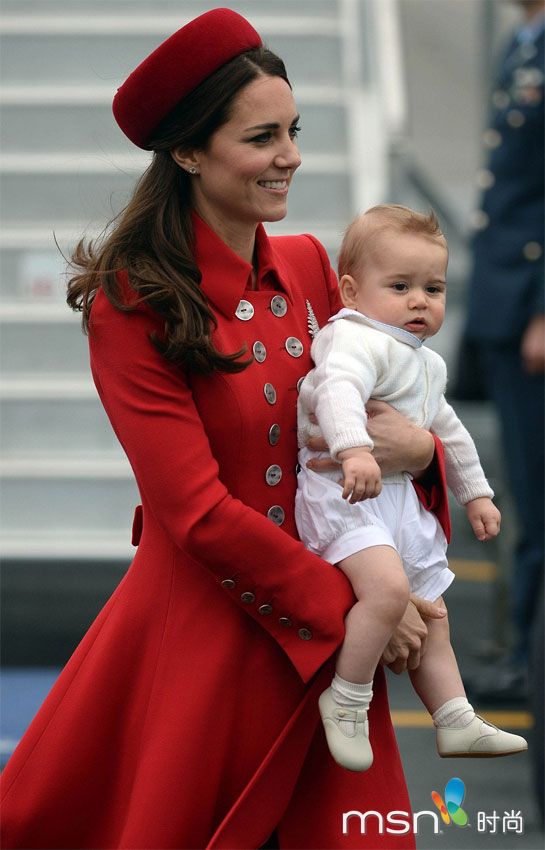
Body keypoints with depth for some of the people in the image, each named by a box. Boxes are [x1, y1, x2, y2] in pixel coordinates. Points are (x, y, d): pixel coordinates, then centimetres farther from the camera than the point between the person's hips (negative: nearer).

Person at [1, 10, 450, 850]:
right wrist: (353, 604, -14)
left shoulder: (308, 267, 6)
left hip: (323, 640, 5)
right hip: (195, 637, -5)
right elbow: (198, 511, -15)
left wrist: (418, 449, -9)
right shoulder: (133, 307, -11)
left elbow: (375, 410, 15)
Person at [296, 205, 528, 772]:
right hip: (344, 492, -10)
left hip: (400, 498, 10)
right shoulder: (359, 339, -16)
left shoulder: (428, 364, 17)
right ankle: (346, 700, -15)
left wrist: (476, 493, 35)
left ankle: (455, 721, 25)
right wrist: (355, 450, -54)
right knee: (388, 586, -30)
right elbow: (339, 389, -37)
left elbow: (448, 431, 33)